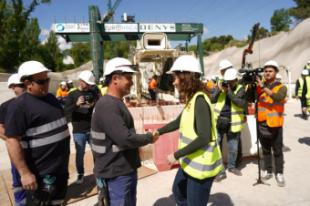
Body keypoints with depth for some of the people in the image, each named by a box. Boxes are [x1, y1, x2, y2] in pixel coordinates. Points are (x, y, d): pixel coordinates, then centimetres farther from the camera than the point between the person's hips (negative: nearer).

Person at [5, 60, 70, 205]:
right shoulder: (20, 106, -17)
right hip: (41, 174, -7)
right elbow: (12, 141, -21)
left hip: (61, 167, 8)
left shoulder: (51, 98, 8)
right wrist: (25, 173, -23)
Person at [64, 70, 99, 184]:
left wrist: (94, 105, -20)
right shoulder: (72, 95, -1)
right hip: (78, 131, -1)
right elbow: (66, 111, -9)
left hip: (93, 129, 1)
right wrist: (76, 105, -27)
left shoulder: (93, 93, 4)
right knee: (80, 154, 10)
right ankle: (80, 174, 28)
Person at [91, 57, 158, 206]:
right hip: (116, 175, -10)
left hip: (126, 170, 10)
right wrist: (149, 137, -15)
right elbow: (125, 139, -29)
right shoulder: (107, 106, -24)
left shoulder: (116, 103, 10)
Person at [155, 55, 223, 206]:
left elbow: (204, 138, -28)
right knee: (178, 192, 29)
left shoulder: (200, 100, -23)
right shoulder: (191, 99, 5)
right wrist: (159, 132, 18)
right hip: (190, 161, 9)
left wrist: (177, 155, -22)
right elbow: (179, 121, 19)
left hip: (201, 164, -9)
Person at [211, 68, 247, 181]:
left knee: (233, 148, 14)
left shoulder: (240, 89, -2)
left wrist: (230, 92, -21)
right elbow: (212, 100, -3)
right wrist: (219, 90, -16)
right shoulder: (221, 86, 4)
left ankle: (231, 166, 39)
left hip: (232, 123, -1)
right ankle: (220, 171, 13)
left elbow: (242, 103, -18)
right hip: (218, 122, 1)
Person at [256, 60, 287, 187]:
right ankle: (268, 171, 28)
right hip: (262, 124, 3)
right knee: (266, 150, 15)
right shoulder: (259, 87, 5)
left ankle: (279, 173, 21)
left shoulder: (281, 87, -3)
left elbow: (278, 97, -25)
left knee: (277, 151, 7)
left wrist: (263, 87, -31)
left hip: (275, 125, -3)